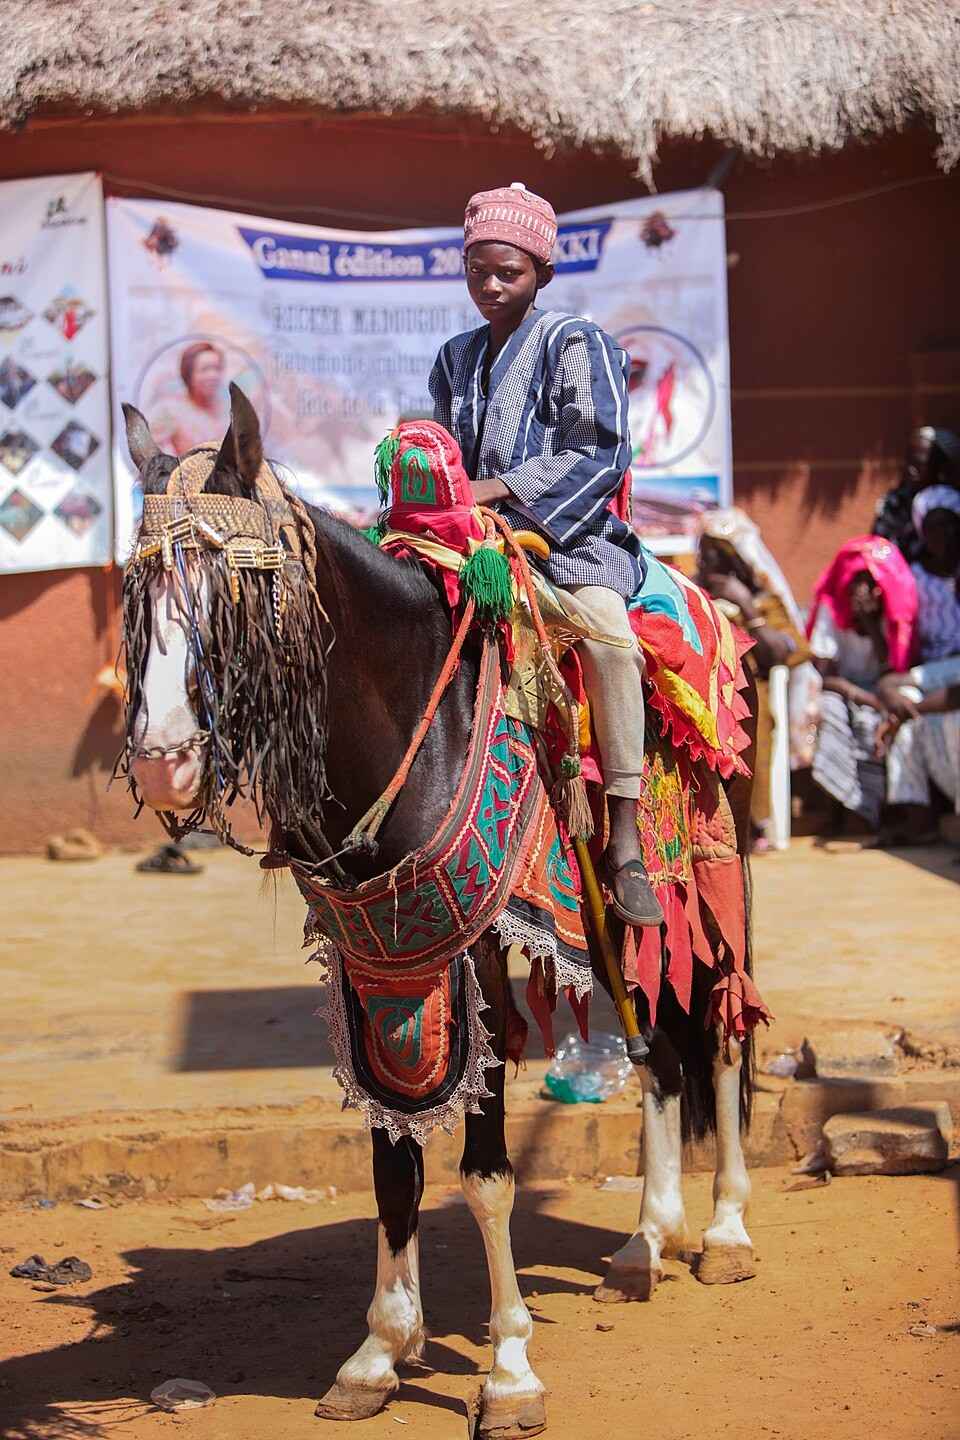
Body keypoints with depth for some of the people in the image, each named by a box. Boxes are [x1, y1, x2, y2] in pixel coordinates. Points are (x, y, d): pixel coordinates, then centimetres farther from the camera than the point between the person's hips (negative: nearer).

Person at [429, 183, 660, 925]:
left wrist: (499, 488, -19)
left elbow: (600, 453, -11)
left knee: (605, 623, -36)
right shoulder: (456, 360, 18)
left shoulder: (576, 344, -1)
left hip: (569, 535, -6)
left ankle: (626, 845, -37)